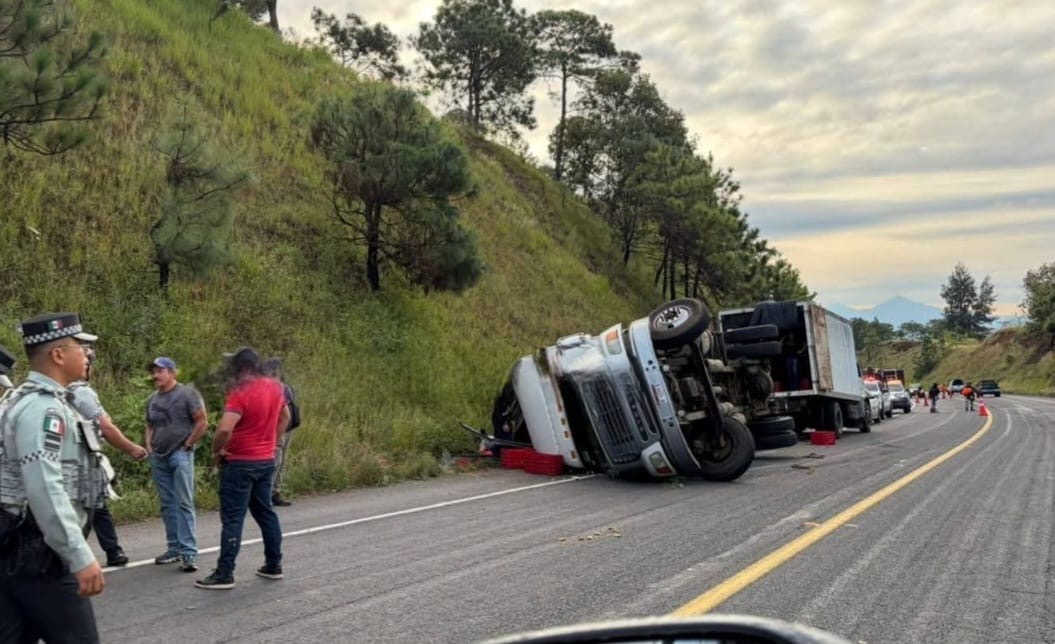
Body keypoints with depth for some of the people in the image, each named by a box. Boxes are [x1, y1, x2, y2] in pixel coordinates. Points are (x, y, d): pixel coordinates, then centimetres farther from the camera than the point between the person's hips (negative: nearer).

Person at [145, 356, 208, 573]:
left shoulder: (187, 394, -6)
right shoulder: (152, 399, 13)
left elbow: (203, 422, -8)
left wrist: (188, 445, -9)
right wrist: (149, 446, 10)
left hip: (180, 455, -7)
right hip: (158, 457, 7)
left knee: (184, 503, -8)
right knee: (167, 504, 10)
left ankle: (189, 552, -8)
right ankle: (174, 548, 18)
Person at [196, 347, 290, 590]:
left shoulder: (241, 393, -19)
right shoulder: (275, 387, 4)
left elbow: (224, 429, -28)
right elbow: (285, 418, 18)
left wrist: (216, 451, -11)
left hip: (240, 463, -7)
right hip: (267, 460, 7)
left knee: (232, 519, -2)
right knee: (265, 512, 17)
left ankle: (224, 574, 1)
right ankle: (274, 565, 22)